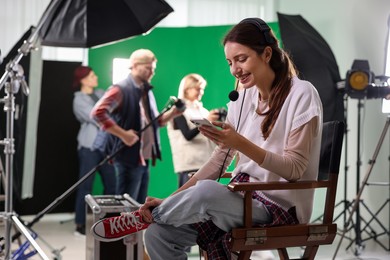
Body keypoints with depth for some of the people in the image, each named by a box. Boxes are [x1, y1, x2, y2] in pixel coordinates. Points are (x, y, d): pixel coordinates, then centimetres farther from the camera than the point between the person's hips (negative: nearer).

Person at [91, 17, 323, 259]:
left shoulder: (302, 94, -12)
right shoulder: (244, 97, 9)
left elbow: (294, 169, -17)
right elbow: (219, 160, 7)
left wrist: (240, 143, -29)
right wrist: (171, 200, -4)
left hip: (280, 205, -6)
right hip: (245, 197, 7)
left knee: (205, 191, -34)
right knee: (158, 234, -13)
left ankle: (143, 218, -3)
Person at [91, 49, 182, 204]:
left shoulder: (146, 91, 15)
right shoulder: (121, 89, -12)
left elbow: (154, 121, 22)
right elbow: (97, 113, -23)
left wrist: (172, 113, 3)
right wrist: (123, 134, -23)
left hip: (145, 158, 8)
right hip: (129, 159, -8)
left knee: (139, 205, 13)